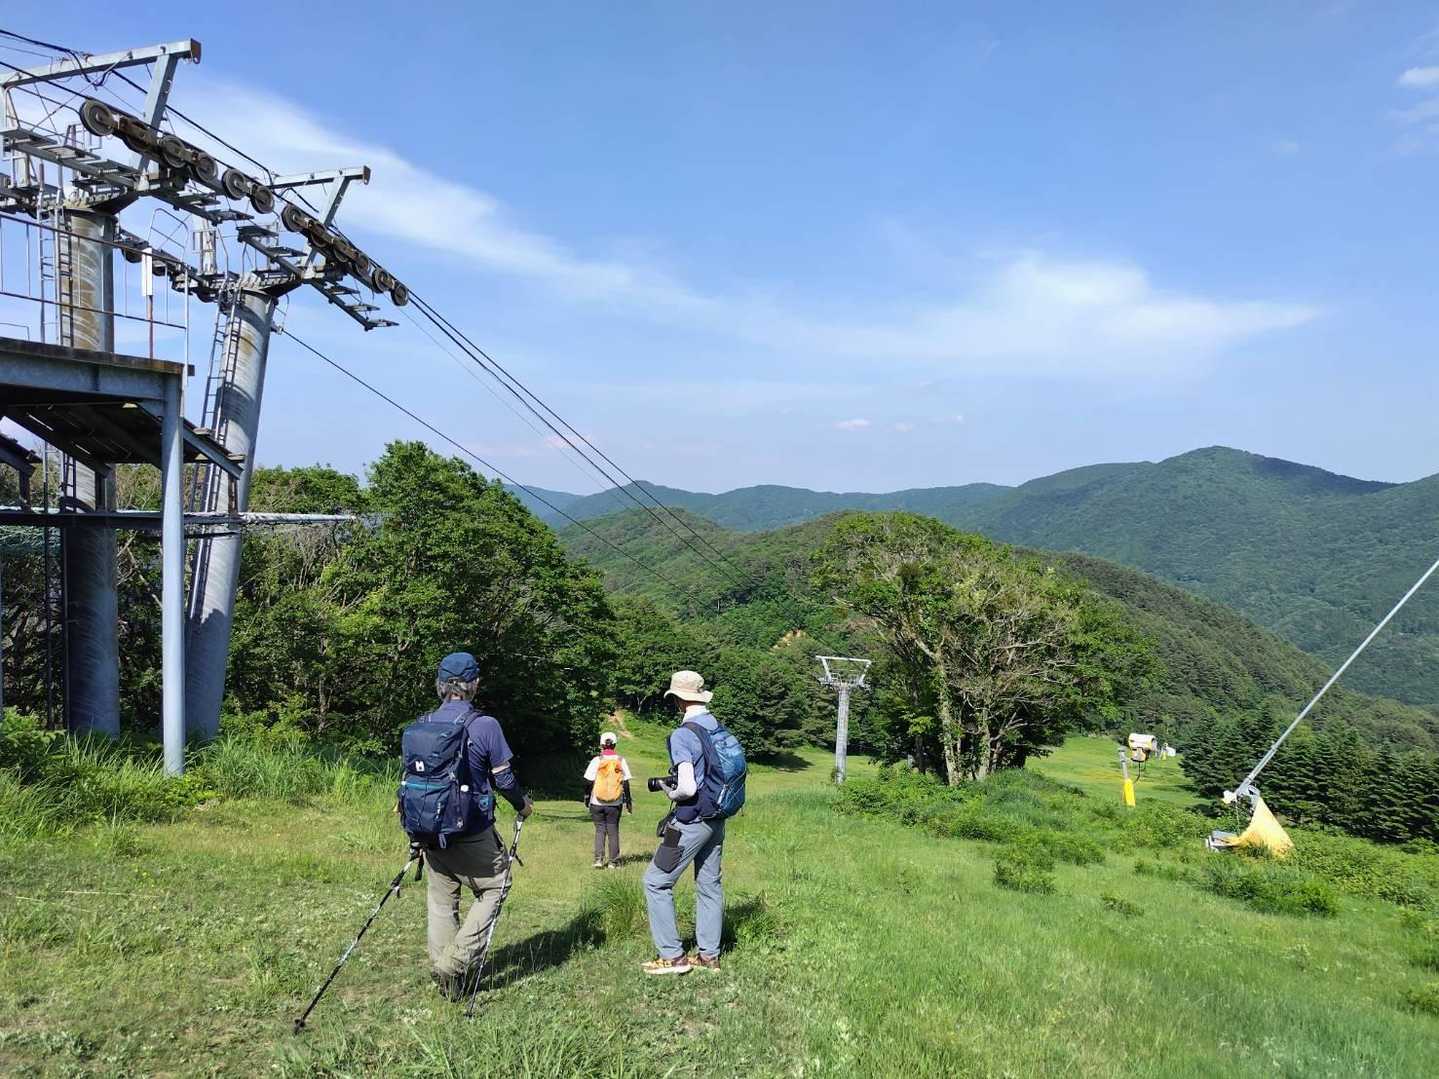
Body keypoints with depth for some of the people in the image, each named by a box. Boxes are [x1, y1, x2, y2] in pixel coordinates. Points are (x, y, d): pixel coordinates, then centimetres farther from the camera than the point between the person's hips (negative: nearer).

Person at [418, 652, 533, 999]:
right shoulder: (485, 725, -14)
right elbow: (504, 778, -8)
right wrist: (523, 804, 12)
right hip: (472, 833, -5)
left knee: (441, 900, 14)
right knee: (492, 889, 11)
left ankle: (443, 975, 20)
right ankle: (457, 960, 0)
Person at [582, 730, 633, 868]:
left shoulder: (596, 761, -8)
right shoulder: (621, 761, -3)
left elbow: (589, 782, -5)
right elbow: (625, 783, 0)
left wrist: (587, 798, 9)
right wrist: (628, 801, 9)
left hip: (597, 803, -1)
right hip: (615, 803, 1)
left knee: (600, 830, 11)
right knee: (613, 831, 9)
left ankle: (598, 859, 3)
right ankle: (613, 862, 12)